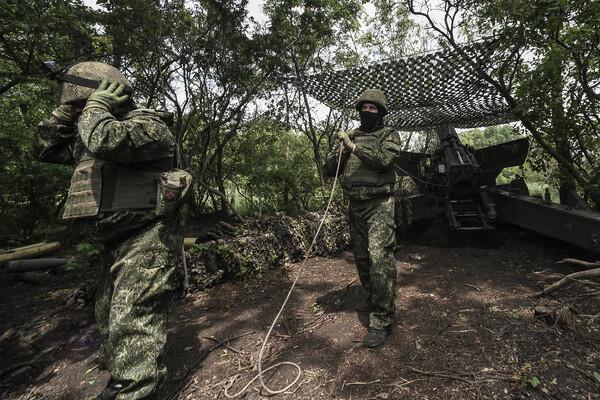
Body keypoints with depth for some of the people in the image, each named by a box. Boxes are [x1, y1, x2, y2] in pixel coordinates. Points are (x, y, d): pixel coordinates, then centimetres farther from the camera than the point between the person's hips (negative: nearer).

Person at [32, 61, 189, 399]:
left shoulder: (146, 125, -12)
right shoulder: (91, 133, 18)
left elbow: (105, 141, -31)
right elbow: (45, 148, 21)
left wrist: (95, 105, -12)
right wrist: (68, 111, 11)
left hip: (147, 240, -10)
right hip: (118, 242, 10)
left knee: (133, 326, -12)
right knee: (110, 319, 23)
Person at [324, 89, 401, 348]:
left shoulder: (389, 135, 4)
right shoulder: (349, 137, 15)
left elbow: (384, 159, -17)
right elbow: (329, 170, 9)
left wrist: (354, 146, -19)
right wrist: (339, 151, -9)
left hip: (379, 205, -5)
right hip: (355, 206, 6)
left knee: (379, 258, -14)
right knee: (361, 258, 13)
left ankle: (382, 320, -4)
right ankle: (373, 298, 34)